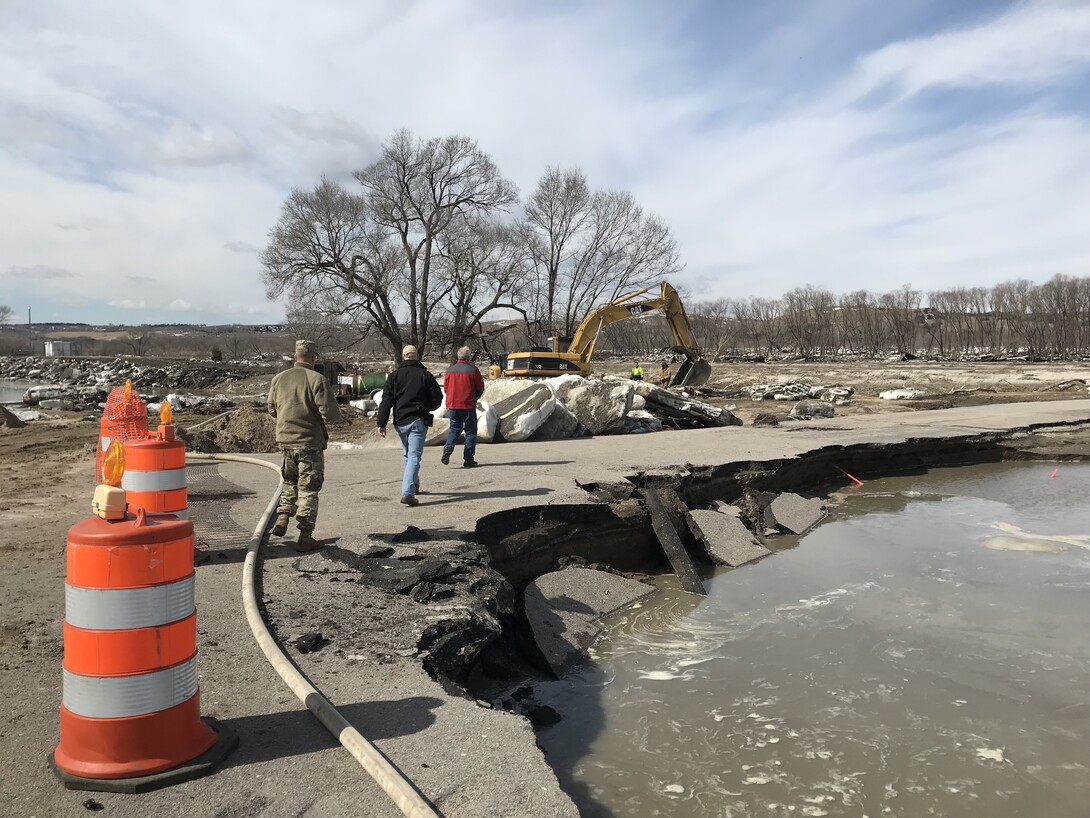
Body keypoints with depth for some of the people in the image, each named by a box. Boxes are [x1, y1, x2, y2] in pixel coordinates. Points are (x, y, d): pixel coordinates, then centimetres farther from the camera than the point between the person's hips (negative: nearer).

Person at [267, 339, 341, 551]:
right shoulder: (317, 380, -14)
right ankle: (305, 536, 7)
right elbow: (331, 414, -18)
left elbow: (272, 409, 14)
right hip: (310, 442, -5)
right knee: (308, 489, 4)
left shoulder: (278, 379, 4)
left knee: (290, 482, 26)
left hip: (285, 440, 5)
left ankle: (282, 520, 16)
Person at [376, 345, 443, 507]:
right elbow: (437, 399, 1)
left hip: (400, 422, 3)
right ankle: (408, 492, -19)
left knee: (408, 453, 22)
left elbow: (386, 401, -2)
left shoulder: (394, 375, 4)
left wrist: (381, 423, -2)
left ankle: (413, 485, 34)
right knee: (414, 455, -7)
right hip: (418, 421, -3)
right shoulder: (425, 375, -1)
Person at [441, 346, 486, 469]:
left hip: (453, 405, 4)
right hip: (469, 406, -3)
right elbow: (480, 388, -1)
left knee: (454, 429, 16)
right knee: (470, 432, 6)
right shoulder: (473, 370, -8)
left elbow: (446, 387, 11)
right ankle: (468, 459, 4)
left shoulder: (450, 370, 3)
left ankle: (448, 448, -12)